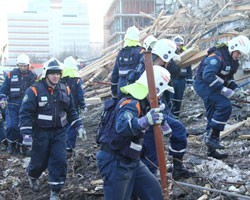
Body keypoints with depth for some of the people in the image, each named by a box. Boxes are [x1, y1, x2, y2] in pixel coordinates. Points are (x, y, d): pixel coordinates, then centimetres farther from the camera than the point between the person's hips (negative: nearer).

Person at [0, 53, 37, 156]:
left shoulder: (33, 76, 4)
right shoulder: (11, 74, 3)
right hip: (12, 105, -1)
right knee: (11, 126, -12)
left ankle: (24, 146, 20)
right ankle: (12, 143, 12)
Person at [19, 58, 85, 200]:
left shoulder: (65, 90, 3)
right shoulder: (34, 90, -13)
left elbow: (71, 111, 14)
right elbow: (26, 113, -13)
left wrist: (78, 126, 6)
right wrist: (26, 133, -19)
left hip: (59, 132, 4)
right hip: (41, 132, -3)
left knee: (60, 161, -4)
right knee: (40, 160, 9)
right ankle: (32, 176, 44)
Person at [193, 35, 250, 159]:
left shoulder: (232, 61, 10)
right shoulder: (217, 57, -22)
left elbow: (228, 78, 20)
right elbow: (208, 76, -30)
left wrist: (236, 89, 1)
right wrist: (224, 90, -32)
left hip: (211, 87, 10)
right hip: (203, 84, -10)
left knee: (214, 117, 9)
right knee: (225, 106, -24)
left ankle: (211, 150, 16)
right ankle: (211, 136, -17)